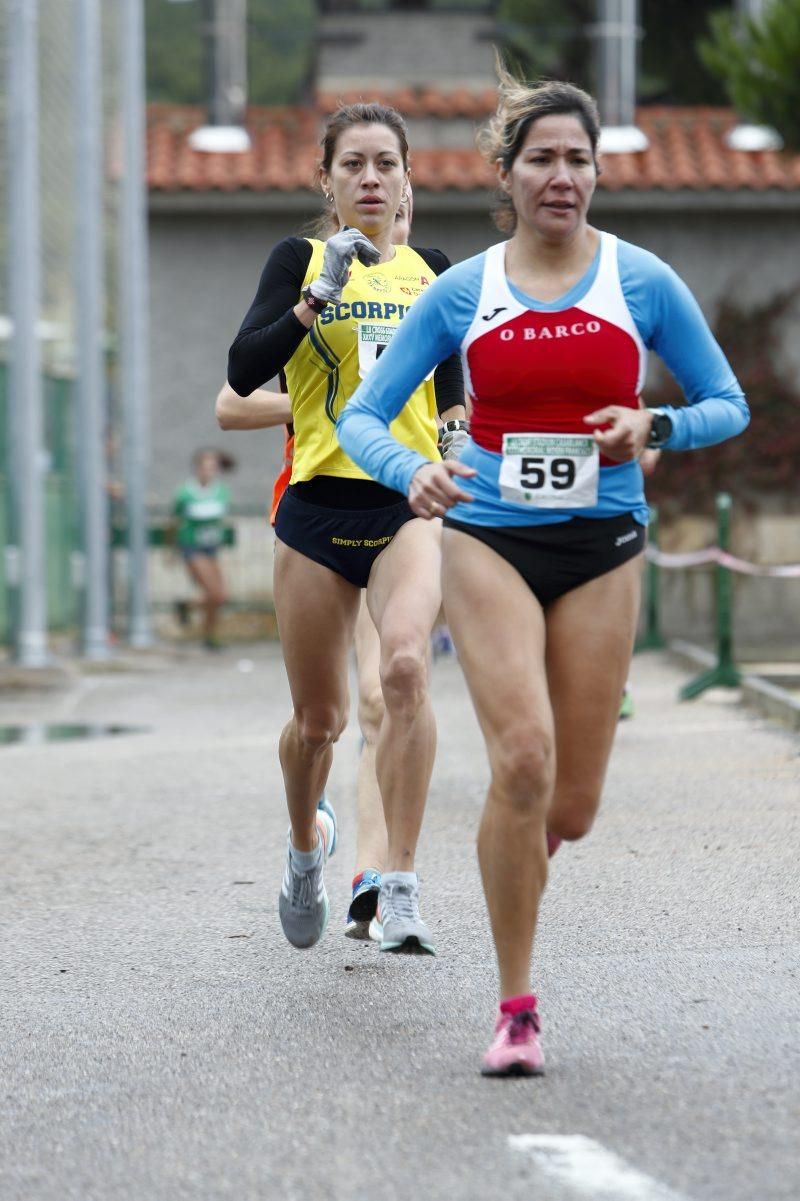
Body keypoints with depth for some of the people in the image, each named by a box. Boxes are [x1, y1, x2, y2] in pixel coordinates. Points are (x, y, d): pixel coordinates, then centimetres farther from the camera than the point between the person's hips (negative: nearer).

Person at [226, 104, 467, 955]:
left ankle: (400, 886, -25)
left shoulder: (432, 273, 11)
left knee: (405, 666, -26)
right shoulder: (300, 260, 2)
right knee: (318, 716, 9)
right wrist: (316, 300, -20)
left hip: (409, 502, 1)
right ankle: (305, 845, 41)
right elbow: (243, 373, -12)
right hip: (318, 505, 0)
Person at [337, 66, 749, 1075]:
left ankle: (511, 845, 40)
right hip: (489, 538, -1)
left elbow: (729, 406, 8)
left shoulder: (642, 282, 1)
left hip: (601, 548, 1)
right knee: (523, 757, -20)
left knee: (571, 809, 0)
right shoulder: (462, 293, 1)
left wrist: (656, 428, -13)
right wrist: (410, 472, -19)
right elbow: (361, 416, 3)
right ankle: (514, 1008, -9)